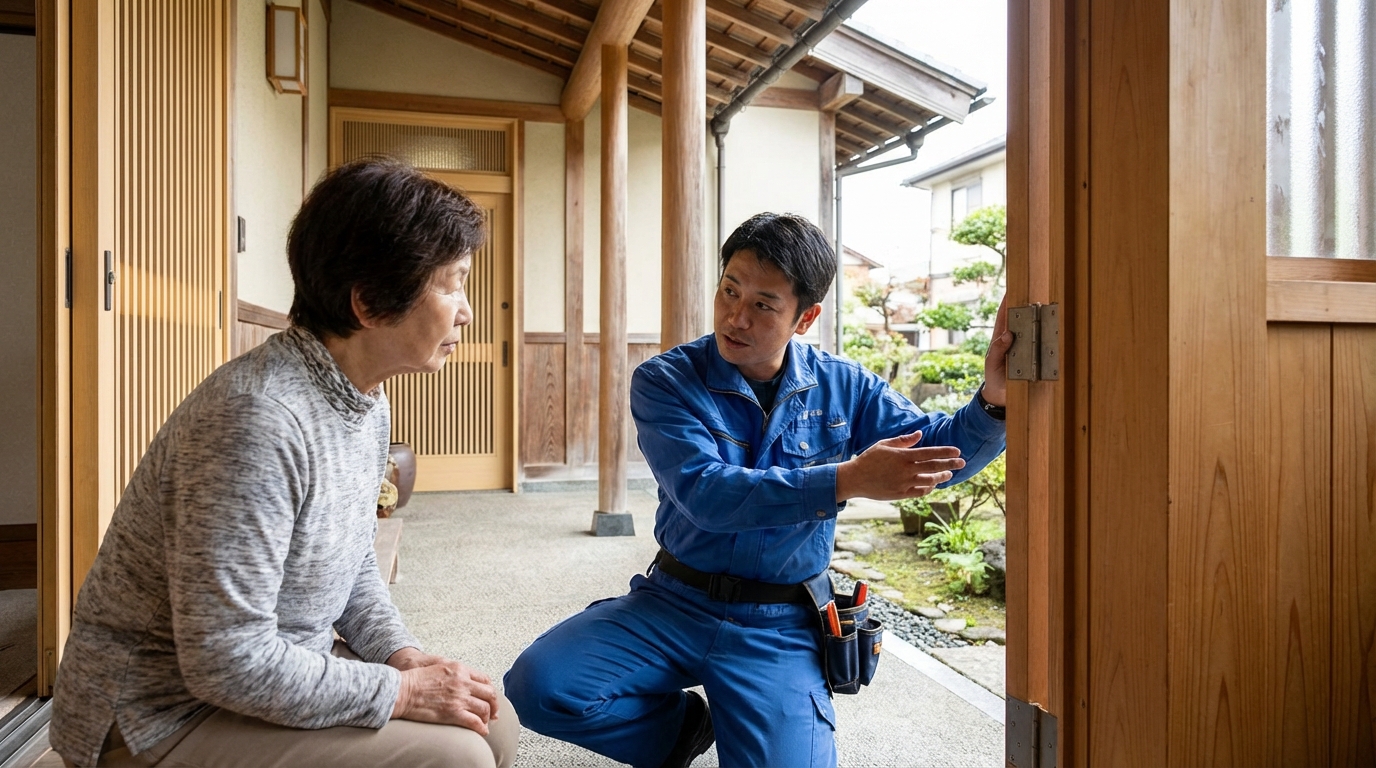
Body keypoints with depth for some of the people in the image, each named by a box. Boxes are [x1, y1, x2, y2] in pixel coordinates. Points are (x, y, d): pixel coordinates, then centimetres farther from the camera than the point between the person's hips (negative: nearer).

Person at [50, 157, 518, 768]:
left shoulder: (367, 403, 1)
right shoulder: (256, 418, -29)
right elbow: (228, 661, -28)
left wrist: (402, 656, -5)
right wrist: (401, 692, -20)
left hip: (277, 668, 9)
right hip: (166, 716, -8)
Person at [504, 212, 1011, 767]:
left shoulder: (843, 388, 0)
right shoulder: (664, 382, -9)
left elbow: (942, 452, -2)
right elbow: (706, 495, -23)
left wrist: (994, 398, -24)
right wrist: (846, 480, -31)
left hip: (779, 628, 1)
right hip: (675, 602, 0)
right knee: (539, 686, -19)